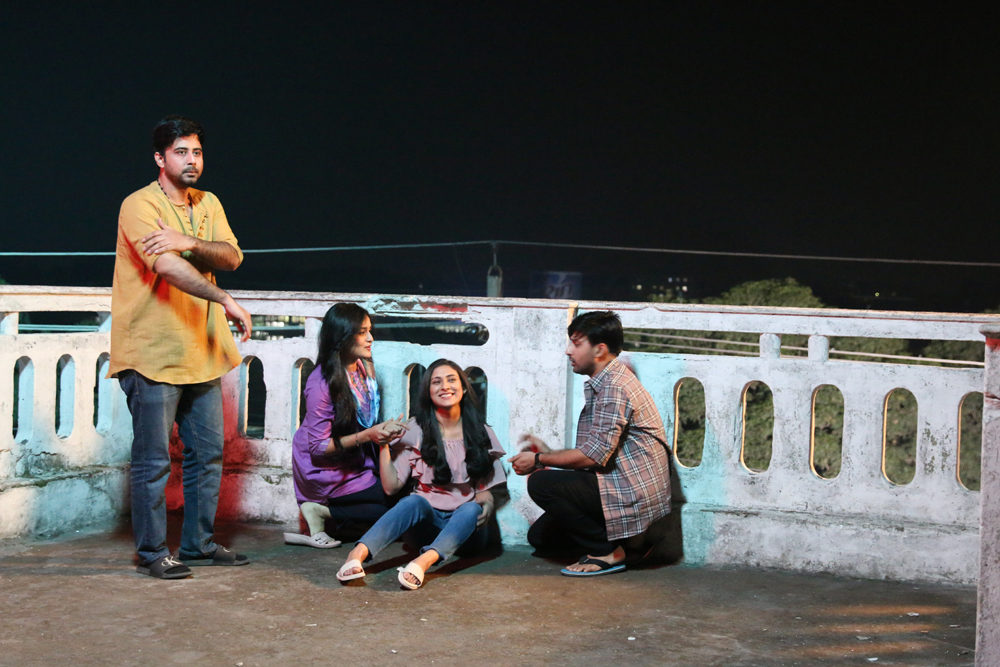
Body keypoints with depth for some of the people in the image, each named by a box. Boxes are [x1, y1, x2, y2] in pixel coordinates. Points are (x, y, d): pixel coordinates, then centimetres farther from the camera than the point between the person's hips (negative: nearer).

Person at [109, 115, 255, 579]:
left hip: (201, 351, 7)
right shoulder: (139, 206, -10)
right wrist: (226, 301, -30)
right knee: (153, 459, -2)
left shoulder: (208, 204, 13)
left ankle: (199, 543, 24)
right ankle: (151, 553, 9)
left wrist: (189, 242, -21)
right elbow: (169, 267, -24)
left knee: (208, 452, 12)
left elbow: (232, 256, -3)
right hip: (153, 353, -7)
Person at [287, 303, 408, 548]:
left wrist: (383, 430, -9)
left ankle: (323, 512, -3)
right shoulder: (322, 383, -22)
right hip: (326, 471, -9)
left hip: (356, 461, 9)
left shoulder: (364, 368, 1)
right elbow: (319, 447, -21)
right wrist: (367, 436, -28)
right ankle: (322, 512, -5)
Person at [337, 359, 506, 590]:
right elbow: (391, 486, -1)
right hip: (429, 523, 0)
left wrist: (486, 505, -16)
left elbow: (485, 490, 6)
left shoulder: (481, 433, 7)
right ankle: (359, 553, -54)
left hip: (467, 527, 0)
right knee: (414, 501, -32)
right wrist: (384, 445, -10)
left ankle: (424, 560, -57)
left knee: (472, 509, -33)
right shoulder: (416, 431, 4)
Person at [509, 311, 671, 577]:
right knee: (540, 536, 10)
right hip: (621, 485, 11)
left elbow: (595, 455, -23)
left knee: (540, 483, -22)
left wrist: (539, 460, -11)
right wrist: (548, 454, 13)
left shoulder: (614, 387, -18)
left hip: (633, 492, -11)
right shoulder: (602, 384, 16)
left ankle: (607, 552, -10)